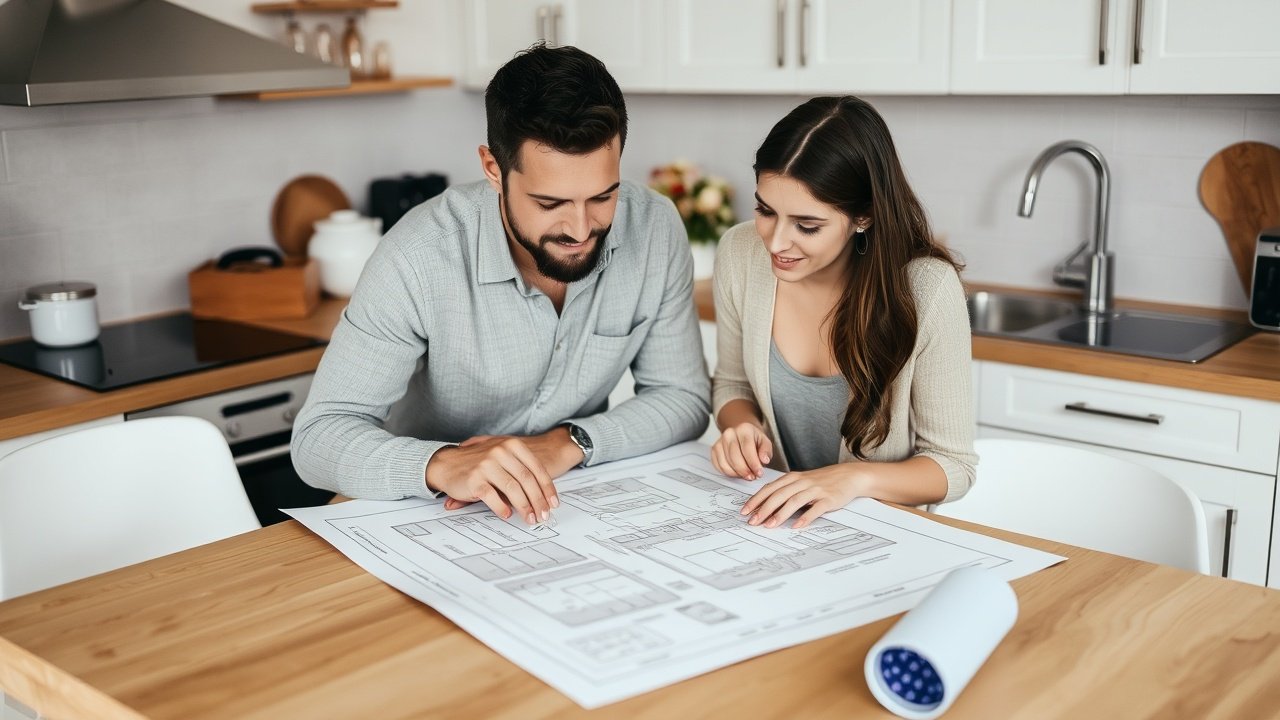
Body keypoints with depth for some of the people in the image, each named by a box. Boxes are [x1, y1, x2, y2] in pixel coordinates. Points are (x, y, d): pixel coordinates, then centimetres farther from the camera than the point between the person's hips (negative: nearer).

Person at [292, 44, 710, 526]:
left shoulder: (654, 230, -13)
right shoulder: (420, 258, -22)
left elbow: (683, 398, -4)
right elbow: (318, 436, -21)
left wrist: (568, 443, -21)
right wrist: (442, 465, -40)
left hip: (578, 503, 3)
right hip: (432, 514, -2)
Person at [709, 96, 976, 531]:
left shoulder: (927, 289, -19)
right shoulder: (740, 254, -8)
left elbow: (953, 465, -10)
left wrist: (857, 477, -27)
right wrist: (742, 425, -12)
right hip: (770, 520, 2)